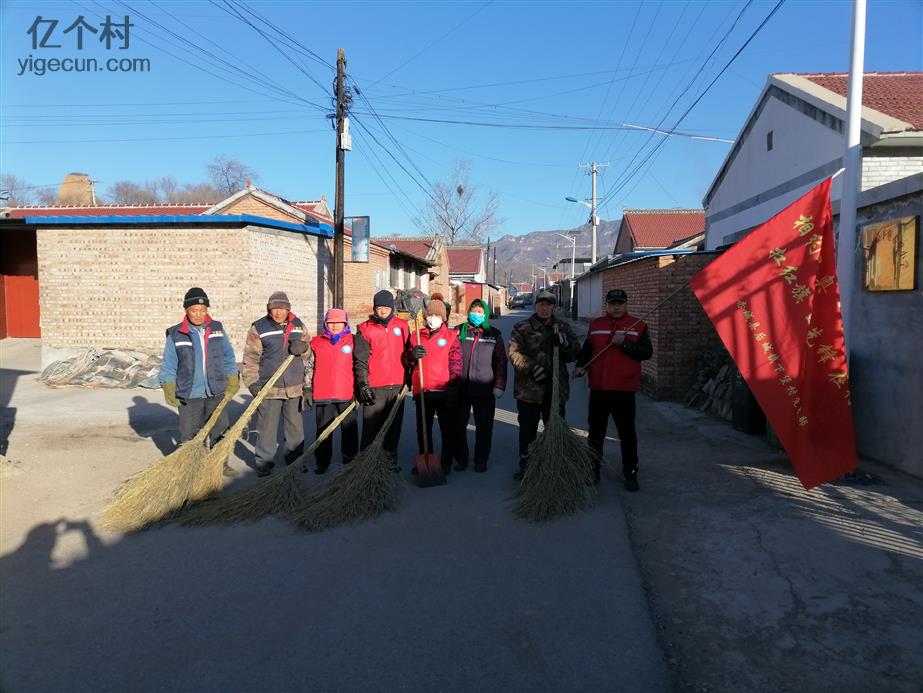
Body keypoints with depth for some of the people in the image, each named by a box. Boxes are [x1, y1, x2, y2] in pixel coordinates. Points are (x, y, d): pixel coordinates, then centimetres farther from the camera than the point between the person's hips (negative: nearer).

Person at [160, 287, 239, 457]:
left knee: (220, 432, 10)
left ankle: (221, 465, 24)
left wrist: (232, 384, 7)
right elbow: (168, 367, -1)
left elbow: (228, 359, 9)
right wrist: (169, 392, -3)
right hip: (189, 396, -2)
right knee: (188, 436, 7)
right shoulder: (176, 335, -5)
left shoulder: (217, 329, 3)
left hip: (216, 393, 2)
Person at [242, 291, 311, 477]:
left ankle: (295, 460, 24)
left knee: (296, 427, 11)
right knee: (267, 427, 3)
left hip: (295, 387, 3)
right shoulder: (258, 328, -2)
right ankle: (264, 463, 14)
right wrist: (252, 382, -5)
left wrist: (307, 383, 11)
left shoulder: (298, 326, 8)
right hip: (268, 387, -3)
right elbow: (250, 358, 0)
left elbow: (307, 355, 13)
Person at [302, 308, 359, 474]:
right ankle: (322, 462, 19)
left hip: (347, 394, -1)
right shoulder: (316, 342, 9)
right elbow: (310, 368, 12)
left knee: (349, 429, 6)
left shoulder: (353, 341, 4)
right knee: (323, 429, 9)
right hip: (322, 394, 2)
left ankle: (350, 460, 19)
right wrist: (308, 389, 8)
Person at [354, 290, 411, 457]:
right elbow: (360, 360, -2)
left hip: (397, 386, 3)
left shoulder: (403, 326, 9)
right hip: (374, 387, -3)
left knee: (394, 426, 10)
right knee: (371, 428, 0)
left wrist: (408, 377, 13)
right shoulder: (365, 329, 1)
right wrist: (363, 384, -9)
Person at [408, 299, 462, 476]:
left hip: (444, 392, -3)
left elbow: (456, 364, -2)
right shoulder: (416, 336, 11)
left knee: (448, 429, 5)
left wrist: (453, 390, -9)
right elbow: (408, 363, 14)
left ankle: (446, 463, 18)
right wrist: (413, 355, -10)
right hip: (422, 391, 3)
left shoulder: (451, 336, 2)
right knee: (423, 429, 13)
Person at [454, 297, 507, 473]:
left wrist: (499, 385, -3)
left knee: (484, 427, 5)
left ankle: (481, 460, 18)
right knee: (458, 425, 7)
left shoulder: (494, 334, 7)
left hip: (484, 389, 0)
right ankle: (460, 458, 20)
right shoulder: (458, 331, 6)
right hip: (460, 388, 1)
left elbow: (501, 361, 5)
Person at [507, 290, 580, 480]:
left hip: (556, 388, 2)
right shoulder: (522, 328, 1)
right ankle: (525, 464, 20)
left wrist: (564, 342, -16)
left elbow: (575, 353, 5)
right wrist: (531, 367, -24)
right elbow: (514, 352, -10)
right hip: (528, 388, -2)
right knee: (527, 429, 7)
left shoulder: (564, 328, 11)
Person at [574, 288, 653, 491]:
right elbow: (586, 350, 14)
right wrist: (581, 366, -4)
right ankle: (593, 470, 24)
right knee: (596, 432, 11)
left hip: (625, 389, -2)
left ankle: (630, 473, 18)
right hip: (599, 388, 3)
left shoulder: (638, 326, 2)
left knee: (627, 434, 6)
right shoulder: (596, 325, 11)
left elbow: (647, 352, -7)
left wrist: (624, 343, -18)